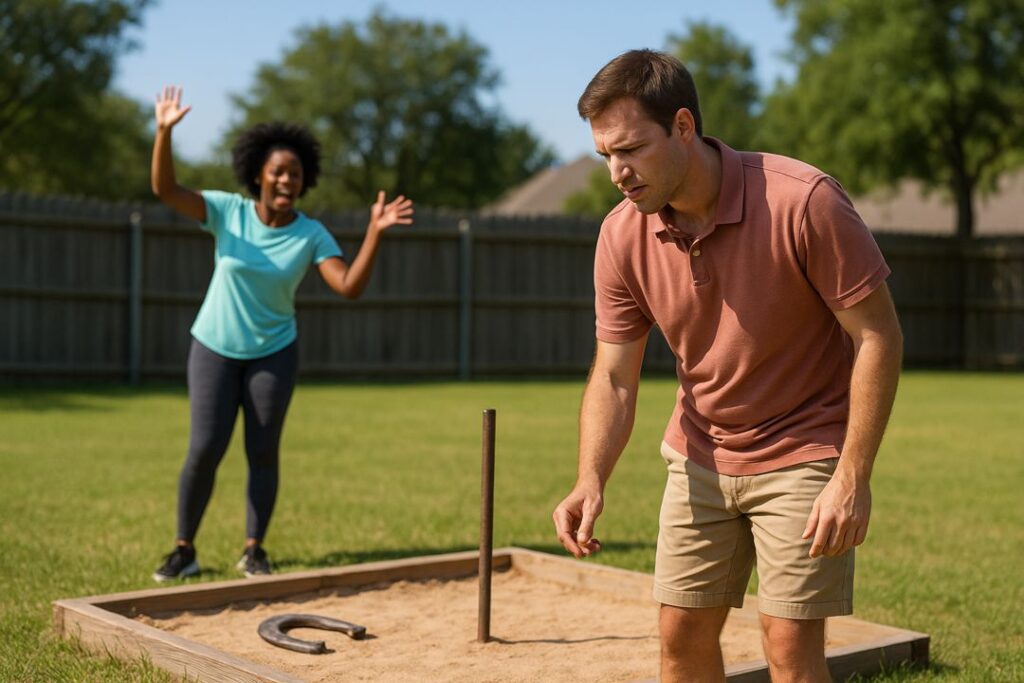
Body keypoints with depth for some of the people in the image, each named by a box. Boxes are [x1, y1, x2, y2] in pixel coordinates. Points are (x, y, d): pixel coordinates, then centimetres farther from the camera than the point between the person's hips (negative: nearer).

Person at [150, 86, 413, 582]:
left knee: (263, 452, 4)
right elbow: (164, 190, -20)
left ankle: (253, 550, 19)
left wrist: (375, 232, -30)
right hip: (215, 349, -1)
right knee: (205, 450, -5)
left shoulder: (311, 235, -9)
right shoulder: (227, 211, -11)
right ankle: (183, 550, 12)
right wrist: (164, 132, -34)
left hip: (274, 353, 1)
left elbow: (349, 287, -20)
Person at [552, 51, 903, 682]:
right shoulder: (622, 235, -9)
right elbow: (614, 377, -4)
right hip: (699, 460, 5)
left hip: (804, 458, -4)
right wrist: (591, 481, -20)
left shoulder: (806, 201, -23)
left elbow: (878, 335, -17)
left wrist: (853, 477, -20)